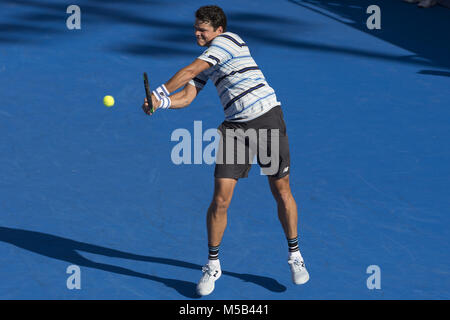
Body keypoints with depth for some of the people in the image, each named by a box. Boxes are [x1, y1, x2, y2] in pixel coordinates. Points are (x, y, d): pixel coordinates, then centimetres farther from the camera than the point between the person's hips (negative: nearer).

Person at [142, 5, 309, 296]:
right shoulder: (207, 60, 16)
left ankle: (295, 255, 24)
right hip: (235, 127, 6)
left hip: (267, 117, -5)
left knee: (282, 192, 6)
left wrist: (159, 92, -8)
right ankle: (213, 265, 8)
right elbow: (186, 96, 8)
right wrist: (160, 103, -11)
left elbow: (190, 71, -13)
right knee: (221, 198, -5)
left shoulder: (228, 40, -7)